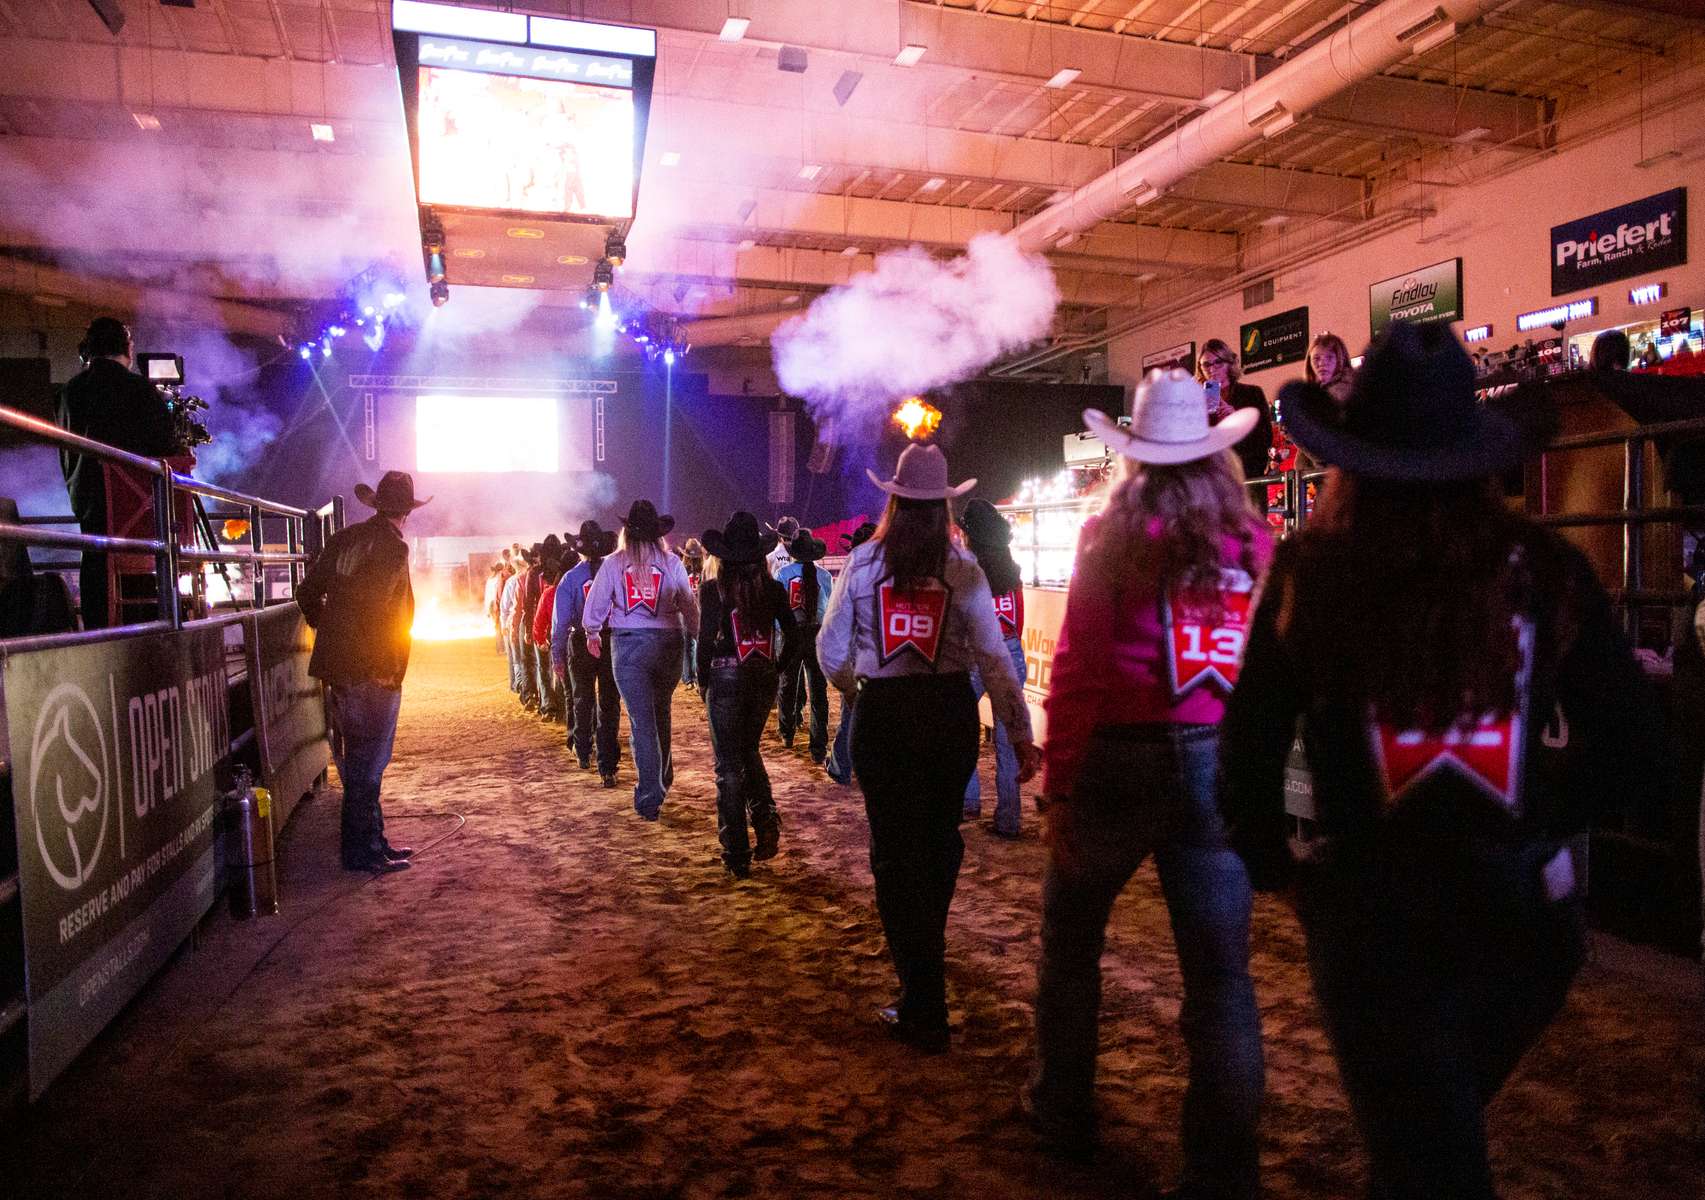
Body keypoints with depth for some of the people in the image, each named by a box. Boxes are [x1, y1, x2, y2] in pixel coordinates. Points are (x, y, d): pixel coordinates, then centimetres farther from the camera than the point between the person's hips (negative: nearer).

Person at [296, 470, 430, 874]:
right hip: (373, 673, -8)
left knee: (357, 760, 16)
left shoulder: (344, 539, 10)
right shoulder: (392, 546, -13)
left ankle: (372, 841, 27)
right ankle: (363, 852, 8)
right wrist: (384, 666, -18)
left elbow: (308, 593, 12)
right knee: (368, 762, 1)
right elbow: (373, 605, -24)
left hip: (338, 667, 8)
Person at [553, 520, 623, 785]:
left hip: (581, 645, 0)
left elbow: (561, 621, -7)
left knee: (583, 701, 20)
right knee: (609, 705, 5)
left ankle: (583, 753, 34)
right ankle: (607, 767, 1)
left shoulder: (570, 578, -6)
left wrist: (557, 656, -2)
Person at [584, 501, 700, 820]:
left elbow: (596, 603, 5)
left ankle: (650, 797, -1)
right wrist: (697, 637, 15)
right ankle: (662, 779, 35)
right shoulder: (671, 563, -1)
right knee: (661, 714, 21)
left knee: (641, 721, 1)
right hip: (667, 644, 2)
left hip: (627, 645, -1)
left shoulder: (613, 563, -1)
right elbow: (689, 605, 2)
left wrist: (592, 633, 22)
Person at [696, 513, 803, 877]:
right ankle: (765, 817, 4)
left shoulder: (714, 590, -8)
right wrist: (776, 668, 12)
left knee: (728, 764, 6)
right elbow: (793, 636, 0)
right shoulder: (774, 589, 2)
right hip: (764, 680, 4)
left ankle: (737, 855, 8)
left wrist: (704, 682, 1)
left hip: (726, 679, -3)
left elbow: (705, 640, -12)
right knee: (749, 751, 25)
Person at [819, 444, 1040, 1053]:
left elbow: (830, 648, 4)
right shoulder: (962, 568, -4)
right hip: (951, 712, 1)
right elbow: (993, 657, -9)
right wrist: (1021, 736, -4)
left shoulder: (863, 561, -2)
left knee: (895, 849, 5)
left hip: (882, 713, -1)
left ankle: (923, 1008, 6)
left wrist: (850, 685, 26)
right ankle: (927, 948, 45)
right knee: (941, 835, 22)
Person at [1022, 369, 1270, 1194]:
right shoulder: (1254, 542, 1)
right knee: (1220, 969, 10)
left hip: (1122, 761, -2)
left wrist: (1058, 788, -6)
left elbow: (1078, 671, -10)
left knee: (1070, 936, 19)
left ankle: (1062, 1109, 34)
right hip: (1221, 767, 3)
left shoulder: (1112, 537, -6)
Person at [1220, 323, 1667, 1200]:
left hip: (1375, 919, -4)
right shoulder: (1546, 569, -8)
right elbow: (1634, 754, -2)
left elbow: (1250, 748, -8)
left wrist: (1267, 860, 10)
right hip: (1523, 912, 4)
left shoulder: (1312, 573, -14)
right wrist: (1532, 821, 14)